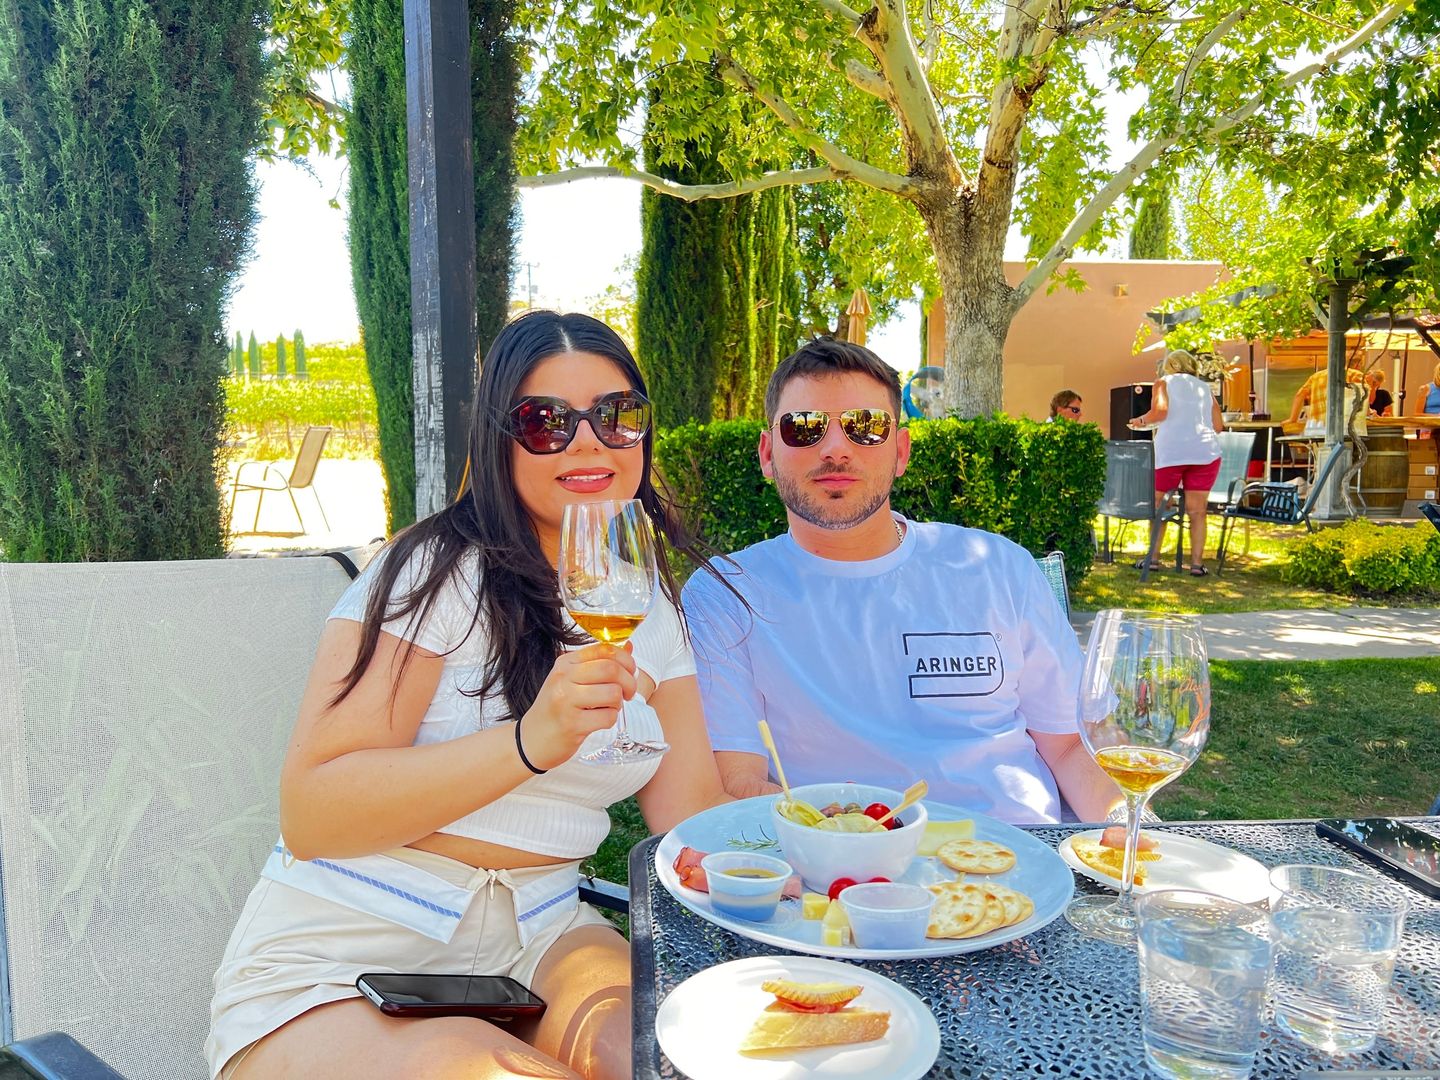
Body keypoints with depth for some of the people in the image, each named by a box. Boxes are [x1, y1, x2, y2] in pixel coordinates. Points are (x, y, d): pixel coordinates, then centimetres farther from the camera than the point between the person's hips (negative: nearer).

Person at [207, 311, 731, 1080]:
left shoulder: (649, 609, 8)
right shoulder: (435, 573, -9)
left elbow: (694, 813, 3)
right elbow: (308, 816, -16)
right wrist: (529, 743, -28)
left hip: (537, 934, 4)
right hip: (337, 962, -3)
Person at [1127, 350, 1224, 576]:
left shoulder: (1164, 382, 9)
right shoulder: (1205, 387, 19)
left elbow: (1160, 411, -10)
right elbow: (1218, 425, 15)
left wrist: (1141, 420, 8)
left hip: (1170, 452, -3)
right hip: (1206, 452, 3)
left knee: (1156, 506, 10)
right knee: (1197, 511, 6)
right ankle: (1197, 562, 3)